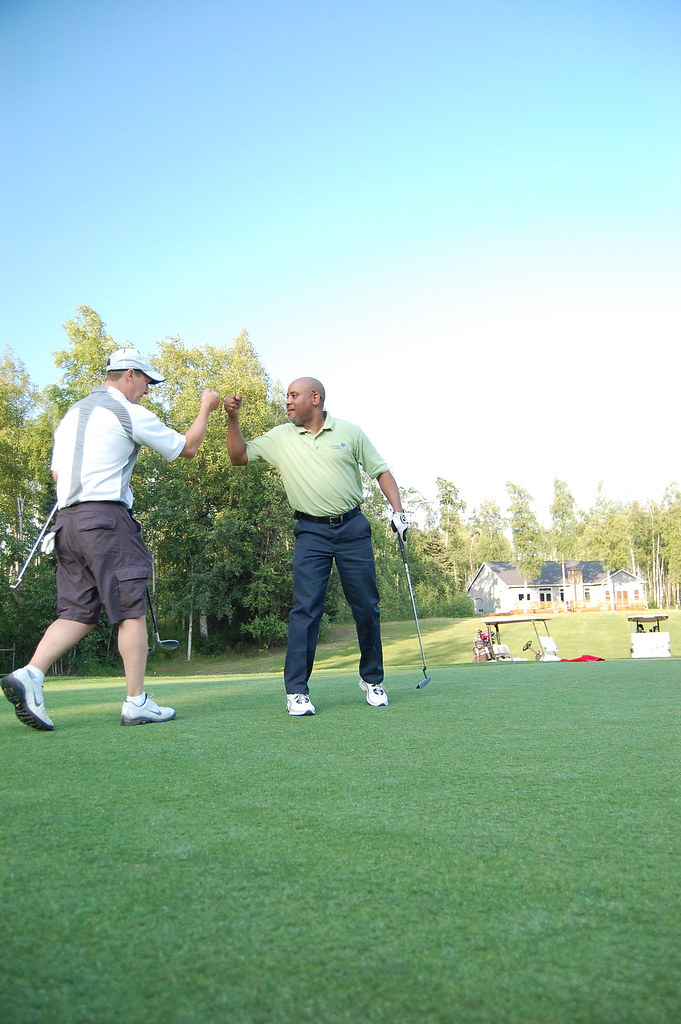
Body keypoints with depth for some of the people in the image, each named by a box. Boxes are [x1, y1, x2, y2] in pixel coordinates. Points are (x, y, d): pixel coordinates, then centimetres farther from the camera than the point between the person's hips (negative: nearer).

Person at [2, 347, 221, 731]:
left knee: (78, 612, 8)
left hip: (67, 519, 8)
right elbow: (188, 447, 6)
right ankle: (137, 703, 2)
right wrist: (206, 408, 21)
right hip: (106, 517, -8)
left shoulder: (72, 413, 21)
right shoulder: (130, 413, -2)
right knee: (132, 611, -2)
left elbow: (58, 473, 22)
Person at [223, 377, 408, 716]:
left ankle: (372, 679, 22)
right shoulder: (279, 437, 7)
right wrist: (233, 420, -3)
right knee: (305, 608, -10)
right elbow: (239, 456, 10)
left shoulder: (349, 432, 5)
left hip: (353, 527, 0)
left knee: (366, 607, 4)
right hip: (311, 532, 0)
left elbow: (381, 471, 8)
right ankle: (296, 691, -4)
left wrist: (398, 510, -2)